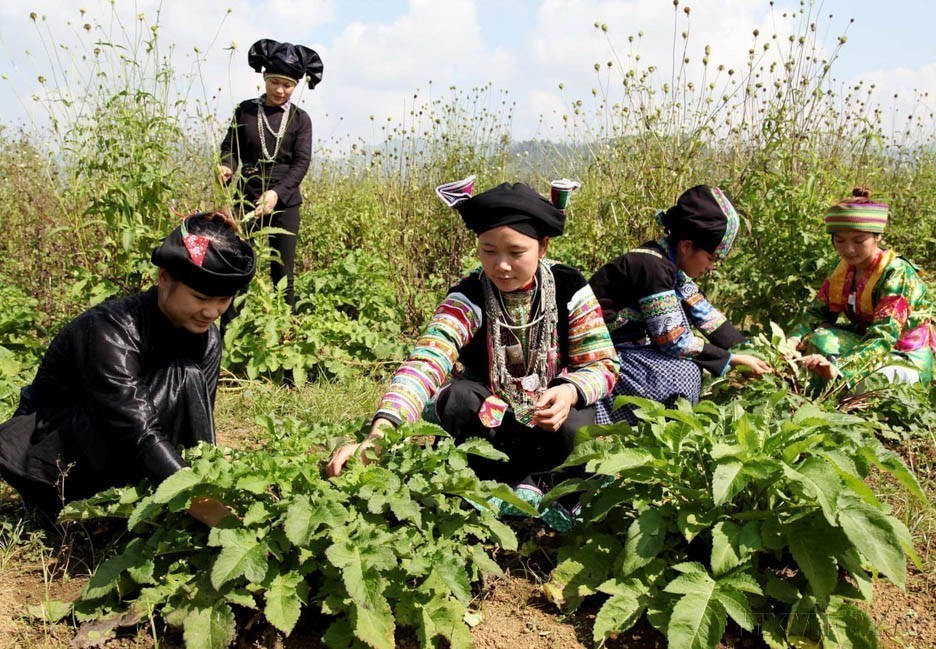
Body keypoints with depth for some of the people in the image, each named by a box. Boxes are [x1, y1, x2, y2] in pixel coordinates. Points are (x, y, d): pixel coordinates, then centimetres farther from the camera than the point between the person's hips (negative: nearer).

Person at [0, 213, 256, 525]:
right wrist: (203, 501, -50)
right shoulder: (111, 332, -30)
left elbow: (198, 429, -12)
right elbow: (138, 432, -40)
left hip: (115, 461, 7)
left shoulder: (206, 339, -8)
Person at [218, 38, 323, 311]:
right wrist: (226, 167, -19)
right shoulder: (245, 110, 4)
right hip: (246, 198, 0)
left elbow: (301, 163, -7)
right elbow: (229, 148, 6)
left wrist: (277, 192, -23)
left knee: (283, 275, 4)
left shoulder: (300, 119, 2)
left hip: (284, 203, 0)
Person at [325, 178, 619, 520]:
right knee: (457, 398, -33)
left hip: (550, 411, 1)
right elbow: (425, 363, -38)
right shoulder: (467, 299, -22)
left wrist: (570, 392, -37)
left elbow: (602, 364, -12)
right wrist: (378, 434, -55)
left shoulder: (570, 289, -15)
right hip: (489, 416, -1)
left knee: (574, 429, -33)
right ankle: (516, 482, -13)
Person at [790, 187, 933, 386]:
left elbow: (883, 337, -31)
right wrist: (794, 340, -30)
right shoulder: (842, 270, -1)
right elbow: (817, 313, -6)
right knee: (820, 339, -21)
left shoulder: (897, 274, -22)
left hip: (908, 360, -6)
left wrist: (840, 368, -47)